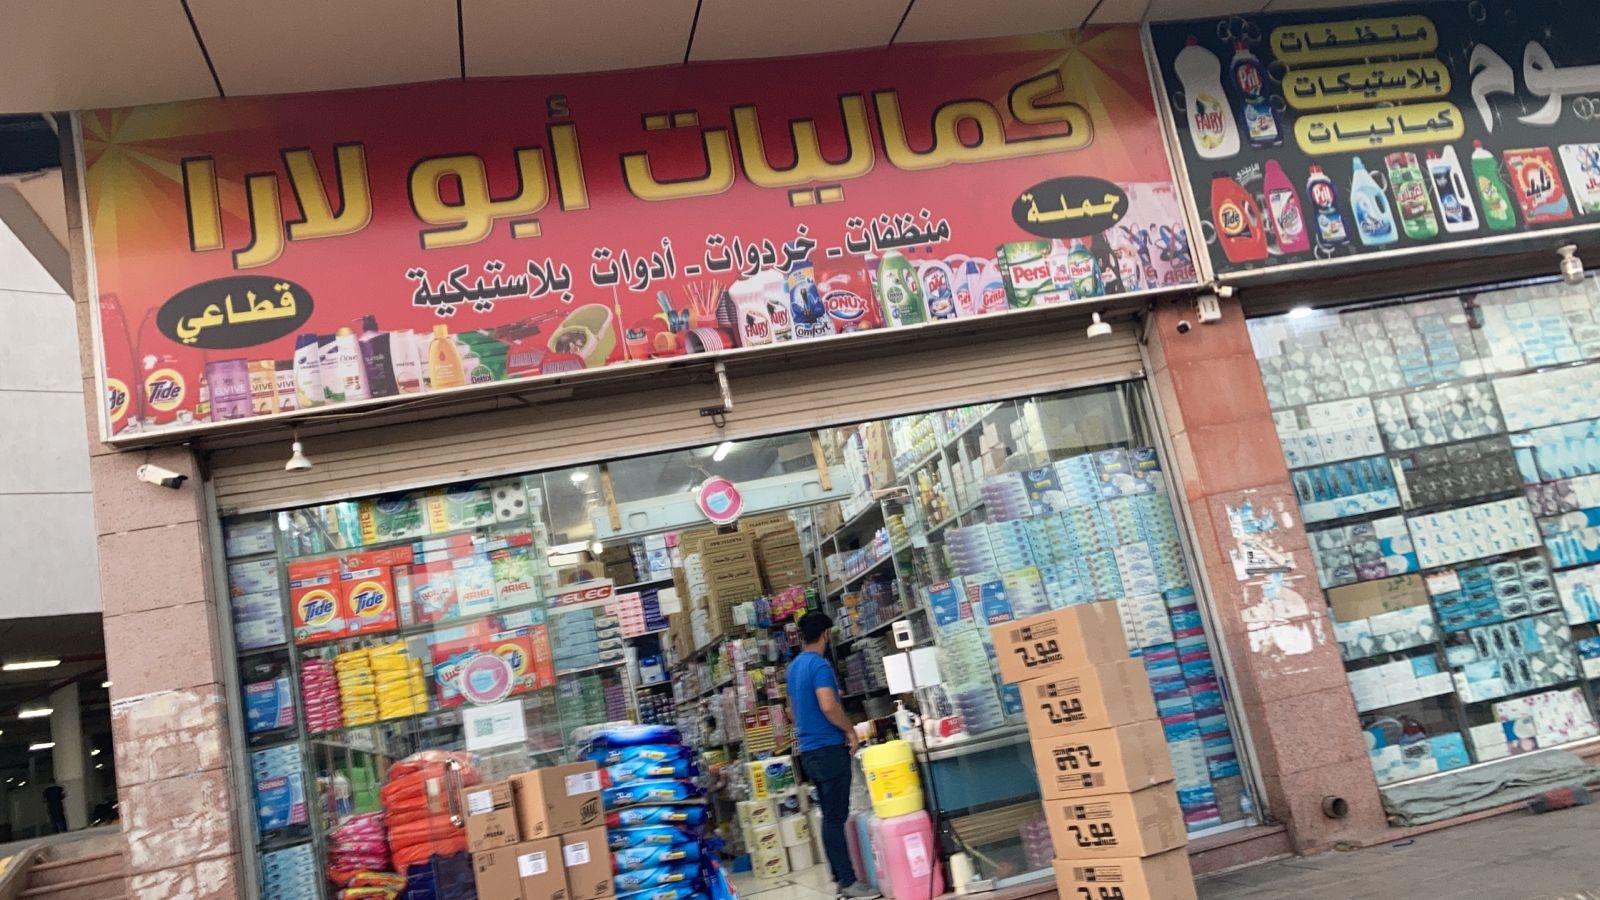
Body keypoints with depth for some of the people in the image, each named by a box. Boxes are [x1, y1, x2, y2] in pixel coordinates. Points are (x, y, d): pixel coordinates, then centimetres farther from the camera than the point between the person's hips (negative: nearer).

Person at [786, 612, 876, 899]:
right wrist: (850, 730, -13)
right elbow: (828, 706, -27)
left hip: (808, 750, 9)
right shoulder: (820, 664, -15)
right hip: (829, 749, -9)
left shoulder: (794, 667, 14)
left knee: (830, 816, 13)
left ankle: (841, 877, 18)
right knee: (836, 818, -7)